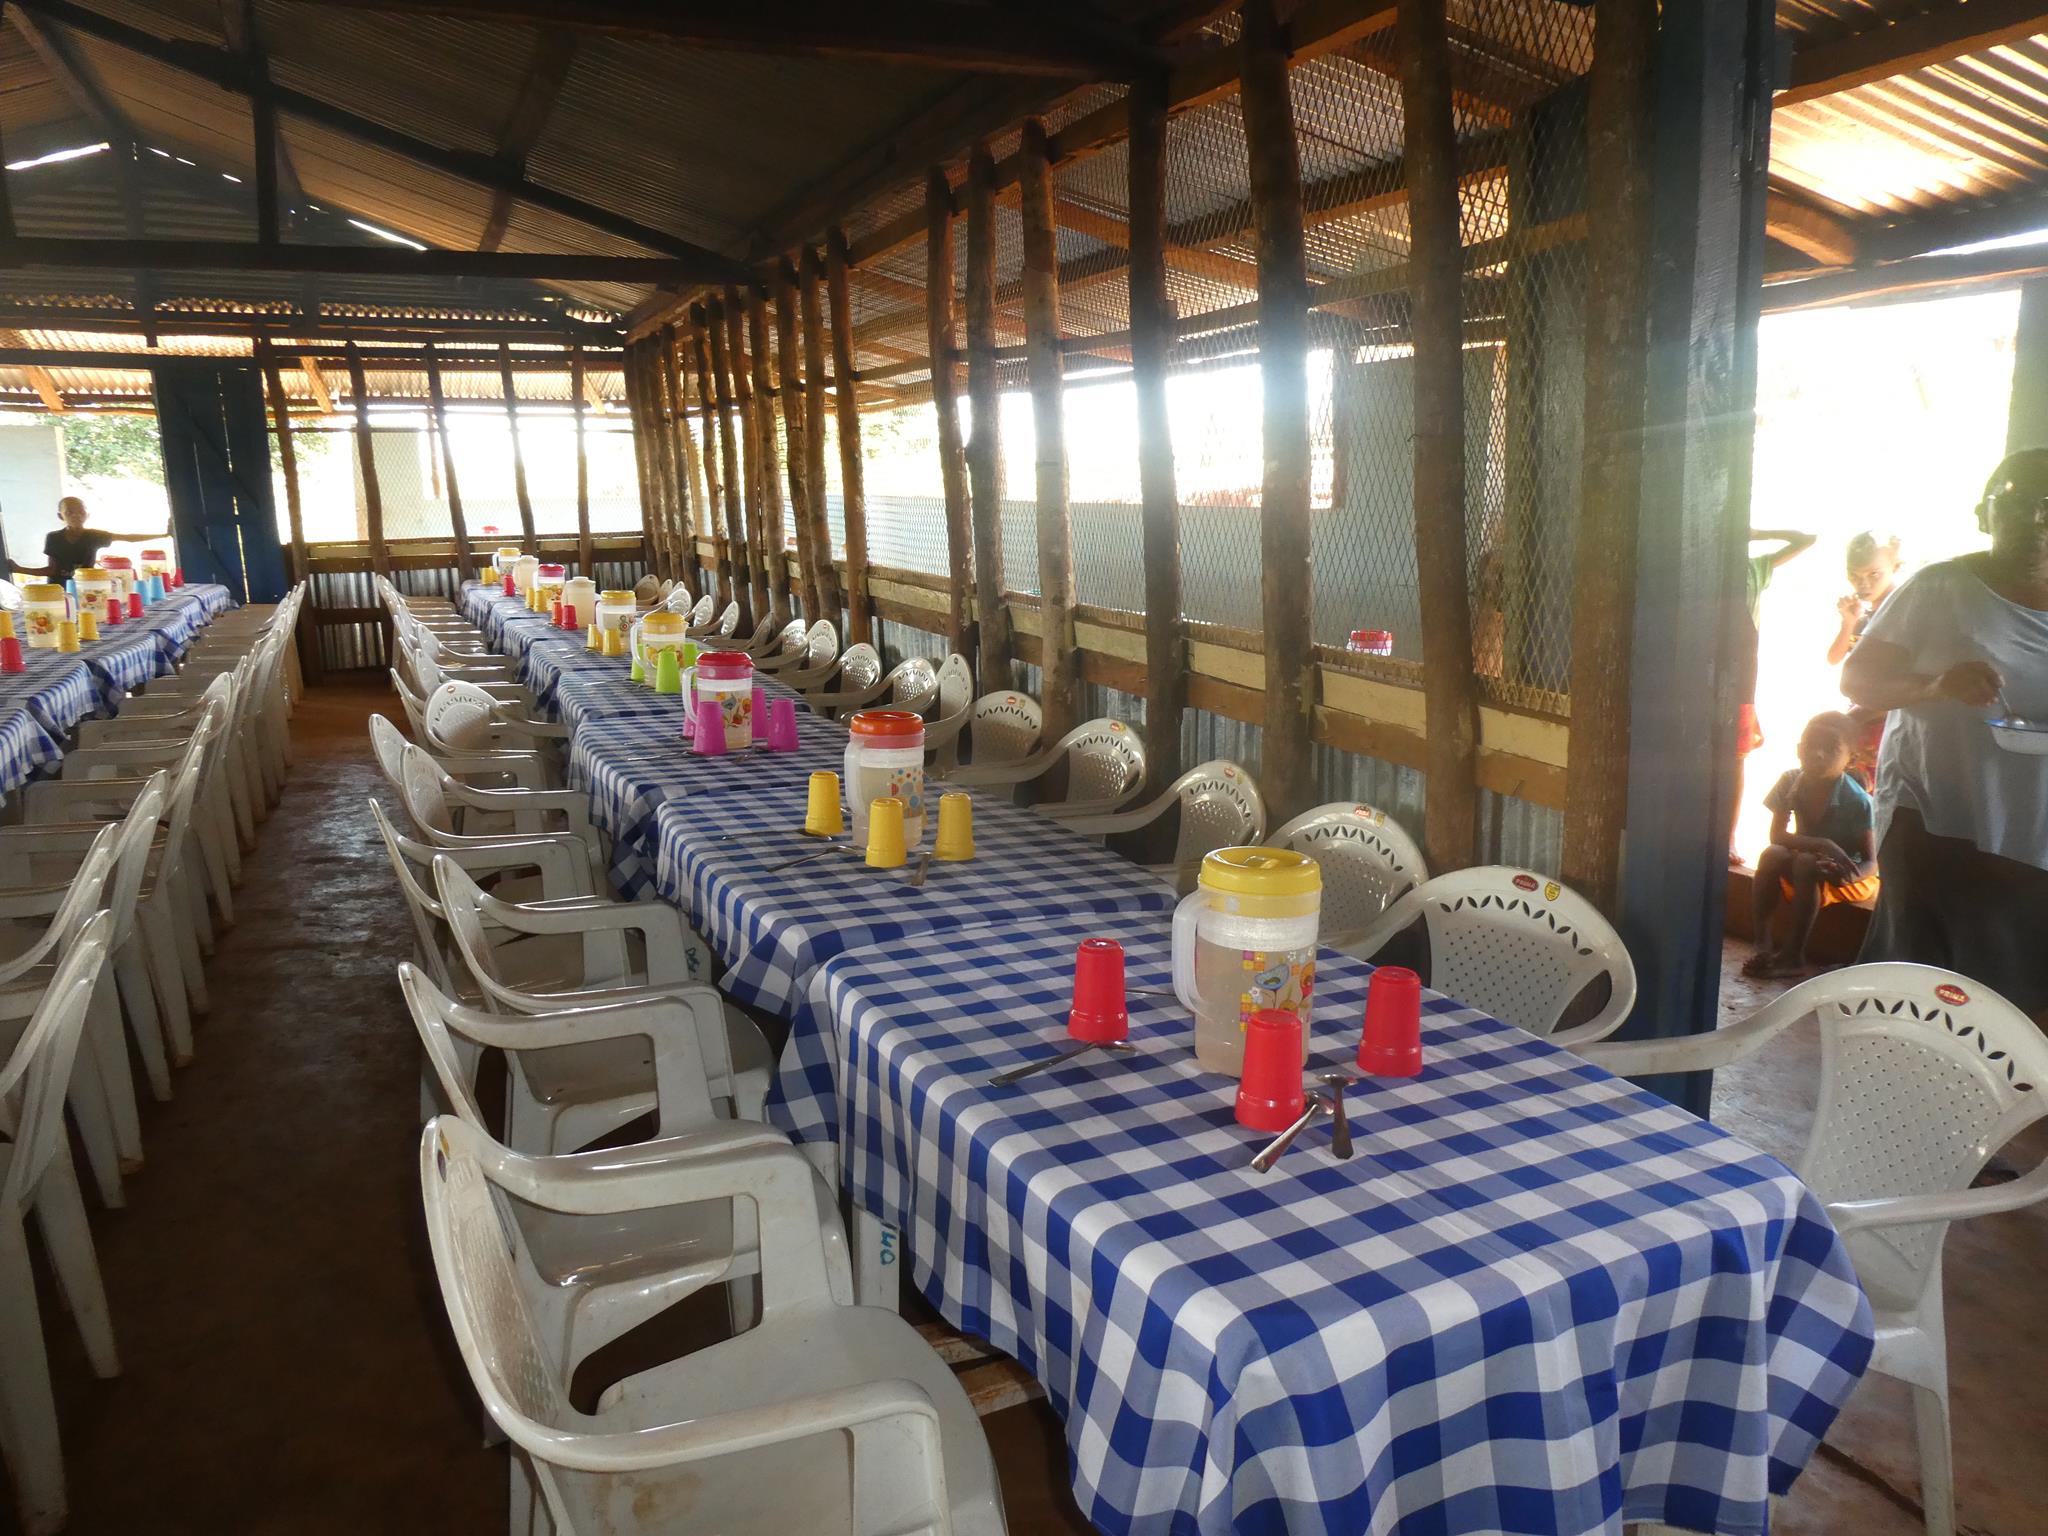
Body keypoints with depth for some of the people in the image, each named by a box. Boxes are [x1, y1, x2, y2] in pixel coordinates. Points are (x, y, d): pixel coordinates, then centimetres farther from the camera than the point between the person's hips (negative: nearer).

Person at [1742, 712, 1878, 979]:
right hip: (1807, 858, 4)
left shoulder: (1857, 800, -25)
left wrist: (1846, 874, -43)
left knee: (1806, 863, -32)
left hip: (1847, 878, -4)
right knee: (1772, 855, -26)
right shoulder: (1790, 782, -15)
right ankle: (1763, 945, -25)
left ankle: (1792, 956, -27)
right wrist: (1823, 845, -33)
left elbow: (1870, 860, -20)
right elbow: (1777, 835, -17)